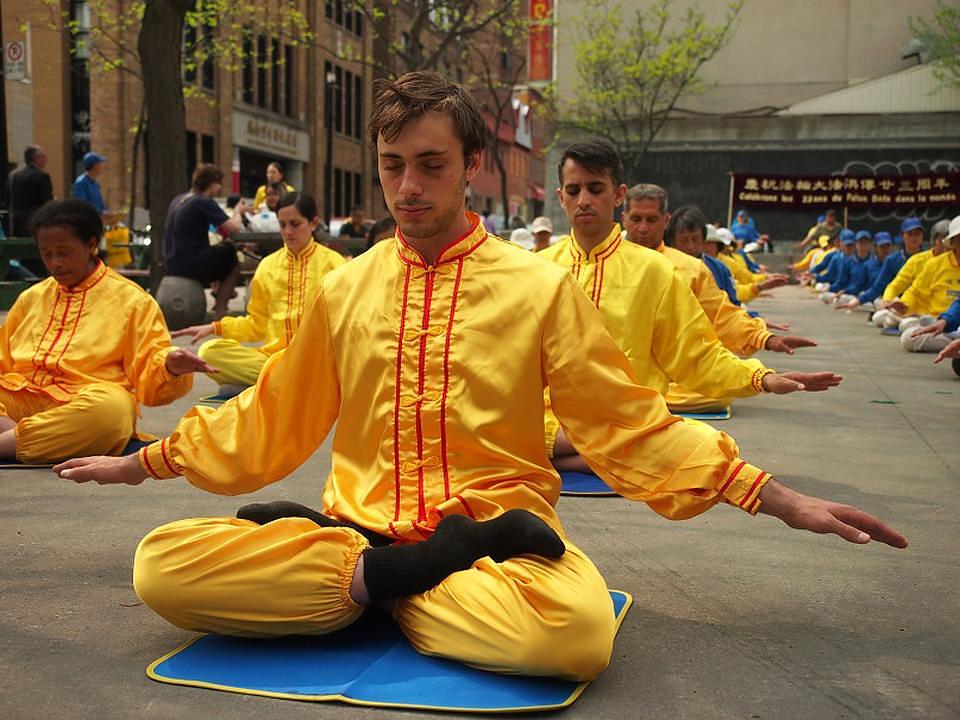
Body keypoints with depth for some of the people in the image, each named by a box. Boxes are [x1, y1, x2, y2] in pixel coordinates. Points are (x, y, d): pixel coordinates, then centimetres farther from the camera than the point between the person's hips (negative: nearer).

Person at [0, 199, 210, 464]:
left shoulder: (130, 299, 9)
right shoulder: (31, 298, 24)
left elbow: (151, 374, 3)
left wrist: (171, 366, -20)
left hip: (85, 404, -3)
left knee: (111, 408, -38)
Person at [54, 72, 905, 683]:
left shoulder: (541, 287, 1)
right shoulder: (343, 290, 10)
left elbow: (633, 427, 4)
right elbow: (269, 420, 20)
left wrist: (777, 498, -1)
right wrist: (143, 462, 21)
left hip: (498, 525, -2)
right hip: (364, 523, 2)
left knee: (575, 629, -38)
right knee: (162, 567, -23)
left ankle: (369, 580, -15)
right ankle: (392, 570, -17)